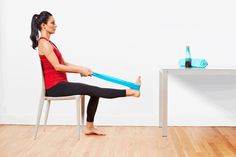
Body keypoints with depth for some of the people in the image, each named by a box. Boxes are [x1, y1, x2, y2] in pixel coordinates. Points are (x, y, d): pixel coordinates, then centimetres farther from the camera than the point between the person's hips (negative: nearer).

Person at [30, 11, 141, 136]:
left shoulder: (48, 43, 17)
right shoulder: (44, 43, -13)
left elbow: (64, 64, 17)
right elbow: (57, 67, -19)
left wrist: (81, 69, 4)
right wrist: (80, 70, -13)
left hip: (59, 84, 9)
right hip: (54, 87, -9)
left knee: (94, 92, 6)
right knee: (93, 90, -14)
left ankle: (89, 127, 10)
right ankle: (130, 92, -14)